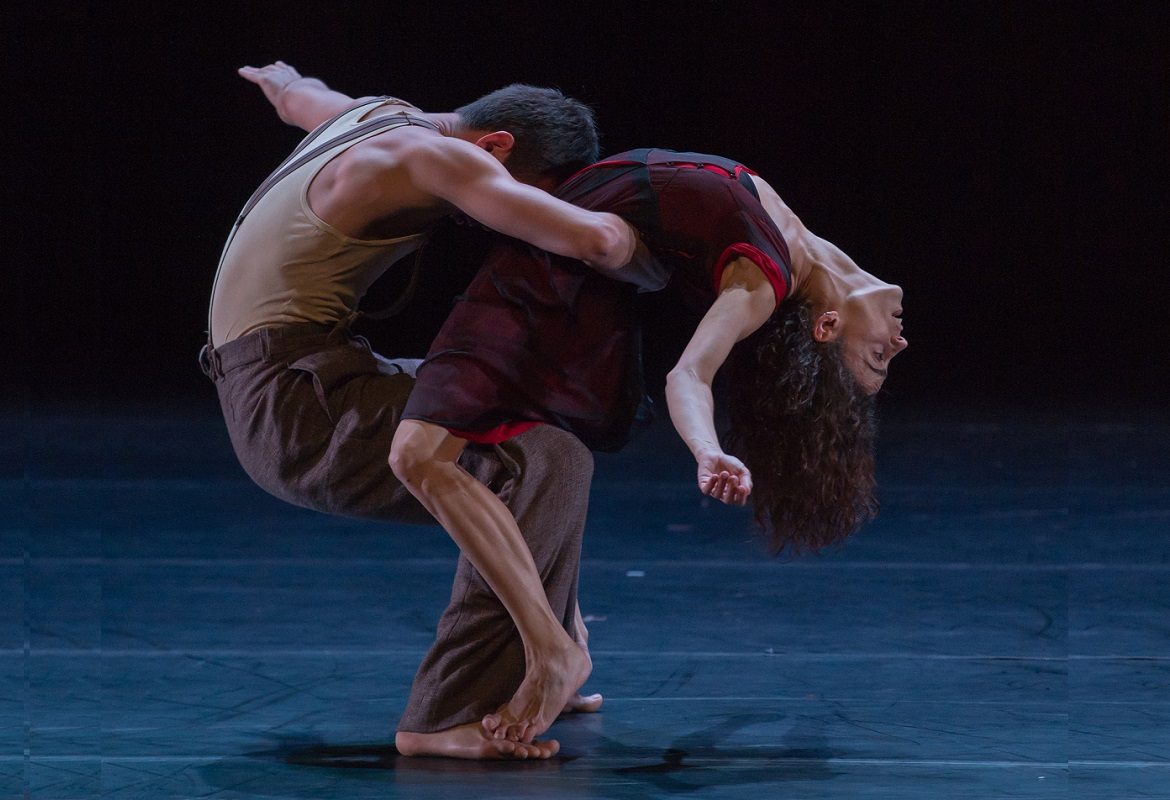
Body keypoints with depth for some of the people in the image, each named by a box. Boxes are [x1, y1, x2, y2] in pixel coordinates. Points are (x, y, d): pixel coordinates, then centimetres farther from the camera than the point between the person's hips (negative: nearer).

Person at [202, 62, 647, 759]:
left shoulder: (377, 115, 13)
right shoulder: (436, 157, -16)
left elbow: (299, 97, 39)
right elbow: (596, 237, -25)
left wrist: (286, 81, 62)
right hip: (300, 401, -11)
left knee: (531, 422, 22)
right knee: (545, 461, -24)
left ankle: (545, 672, 22)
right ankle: (449, 716, -22)